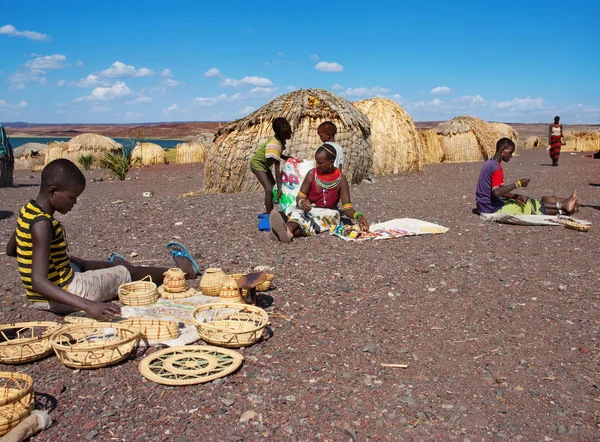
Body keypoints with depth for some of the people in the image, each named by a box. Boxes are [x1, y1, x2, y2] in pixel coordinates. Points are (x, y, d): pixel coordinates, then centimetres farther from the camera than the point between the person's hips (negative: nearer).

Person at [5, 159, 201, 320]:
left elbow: (10, 250, 17)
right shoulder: (42, 224, -28)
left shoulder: (27, 210, -1)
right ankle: (180, 271, 29)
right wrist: (87, 305, -45)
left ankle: (116, 267, 66)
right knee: (131, 271, 8)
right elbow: (39, 283, -36)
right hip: (68, 291, -8)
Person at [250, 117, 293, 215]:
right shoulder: (275, 145, -34)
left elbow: (278, 155, 14)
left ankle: (269, 212, 25)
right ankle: (268, 215, -14)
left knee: (273, 186, 15)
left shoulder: (281, 140, -7)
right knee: (269, 189, -18)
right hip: (257, 163, -10)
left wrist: (287, 158, -4)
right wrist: (279, 188, -34)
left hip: (264, 164, 10)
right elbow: (277, 168, -35)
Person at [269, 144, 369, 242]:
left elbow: (347, 207, -9)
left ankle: (288, 232, -64)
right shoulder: (312, 174, -5)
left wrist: (358, 216, -31)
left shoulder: (340, 180, -7)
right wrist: (302, 202, -27)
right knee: (298, 213, -31)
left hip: (329, 212, -2)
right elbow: (300, 197, -1)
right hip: (309, 209, 2)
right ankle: (288, 229, -70)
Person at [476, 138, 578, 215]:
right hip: (494, 208, -9)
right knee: (531, 205, 1)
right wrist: (518, 184, -20)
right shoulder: (496, 168, -19)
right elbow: (497, 192, -29)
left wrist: (516, 196, 3)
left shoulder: (489, 164, 12)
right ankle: (562, 206, 14)